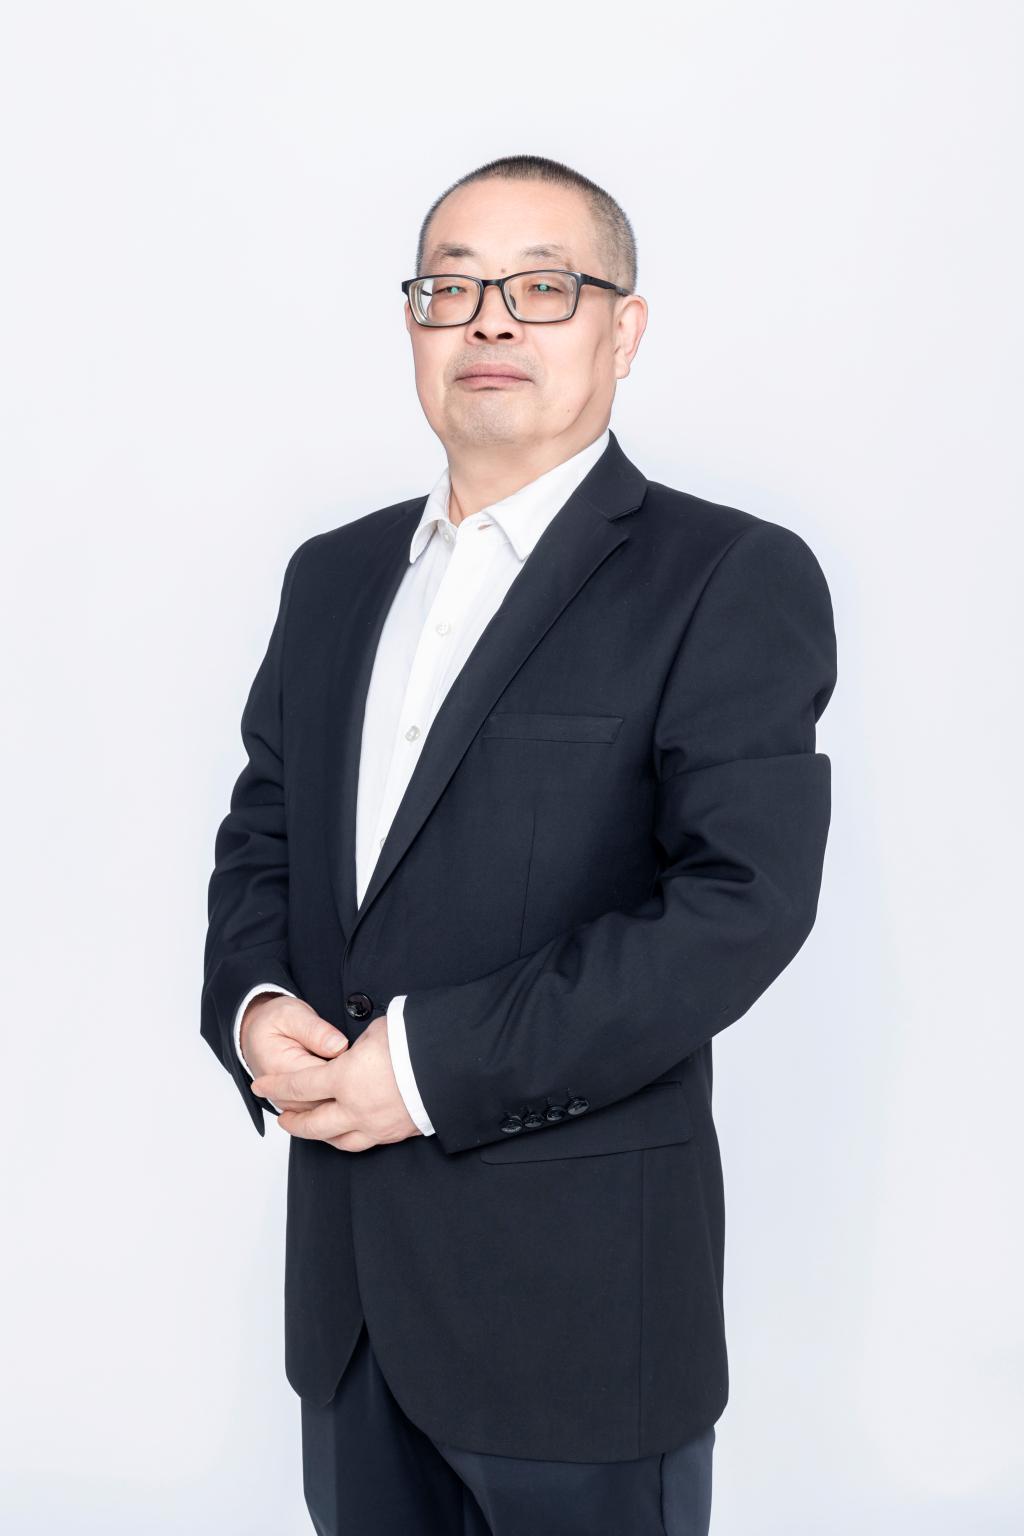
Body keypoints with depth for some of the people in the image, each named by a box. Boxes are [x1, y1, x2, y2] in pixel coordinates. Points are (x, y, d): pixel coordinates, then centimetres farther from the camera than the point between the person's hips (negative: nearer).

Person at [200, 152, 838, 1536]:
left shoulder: (731, 579, -9)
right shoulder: (336, 575, 12)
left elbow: (744, 899, -19)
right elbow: (262, 834, 16)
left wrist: (435, 1061, -21)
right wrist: (252, 1006, -6)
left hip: (579, 1291, -5)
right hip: (345, 1268, 6)